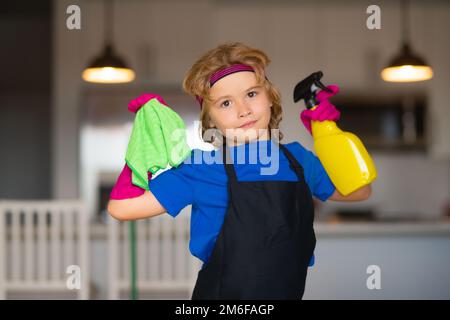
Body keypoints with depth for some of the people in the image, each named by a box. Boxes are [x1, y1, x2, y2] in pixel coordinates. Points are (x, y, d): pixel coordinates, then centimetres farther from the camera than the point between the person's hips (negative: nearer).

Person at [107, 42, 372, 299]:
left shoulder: (297, 158, 1)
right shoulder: (201, 168, -12)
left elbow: (358, 191, 14)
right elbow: (123, 207, -16)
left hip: (289, 292, 4)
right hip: (220, 293, -3)